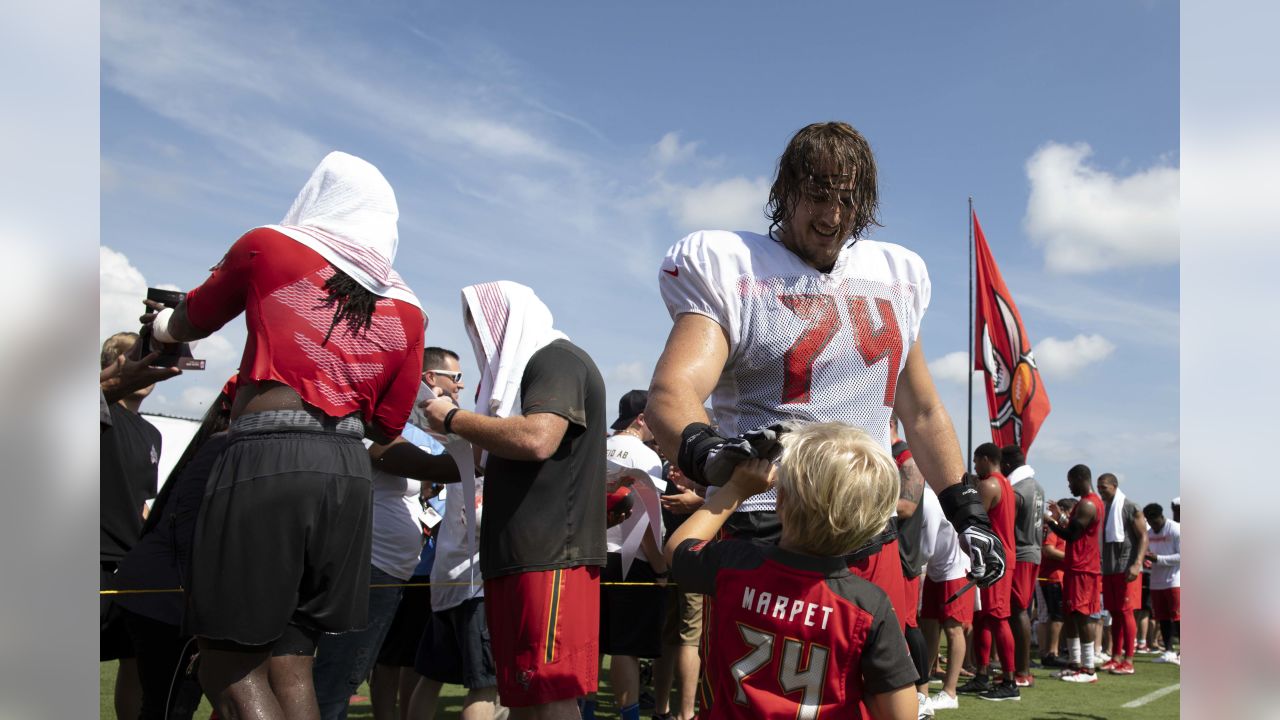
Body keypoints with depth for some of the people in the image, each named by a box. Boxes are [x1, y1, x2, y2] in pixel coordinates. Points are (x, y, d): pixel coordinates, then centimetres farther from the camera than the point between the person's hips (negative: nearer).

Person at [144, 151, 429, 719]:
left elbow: (189, 324, 23)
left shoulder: (268, 247, 8)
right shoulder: (406, 310, 14)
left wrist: (158, 323, 46)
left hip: (264, 460, -4)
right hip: (347, 472, 5)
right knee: (289, 663, 11)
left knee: (227, 665, 2)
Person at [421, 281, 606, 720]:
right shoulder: (529, 368, 25)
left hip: (549, 556, -10)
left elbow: (537, 439, -23)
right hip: (519, 555, 10)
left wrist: (453, 419, -9)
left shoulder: (557, 360, -5)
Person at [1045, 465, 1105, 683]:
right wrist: (1059, 521, 15)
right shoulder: (1093, 502, 18)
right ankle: (1076, 663, 17)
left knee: (1082, 616, -9)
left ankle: (1088, 669, -7)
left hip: (1082, 569, -10)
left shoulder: (1086, 505, -16)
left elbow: (1071, 535, -18)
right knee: (1071, 614, 13)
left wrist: (1050, 522, -6)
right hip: (1079, 566, 10)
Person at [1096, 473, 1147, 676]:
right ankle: (1116, 657, 14)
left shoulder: (1130, 508, -6)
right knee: (1114, 613, 9)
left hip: (1126, 569, -7)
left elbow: (1143, 537, -10)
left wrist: (1137, 564, -20)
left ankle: (1128, 661, -6)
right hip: (1108, 569, 7)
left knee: (1126, 612, -8)